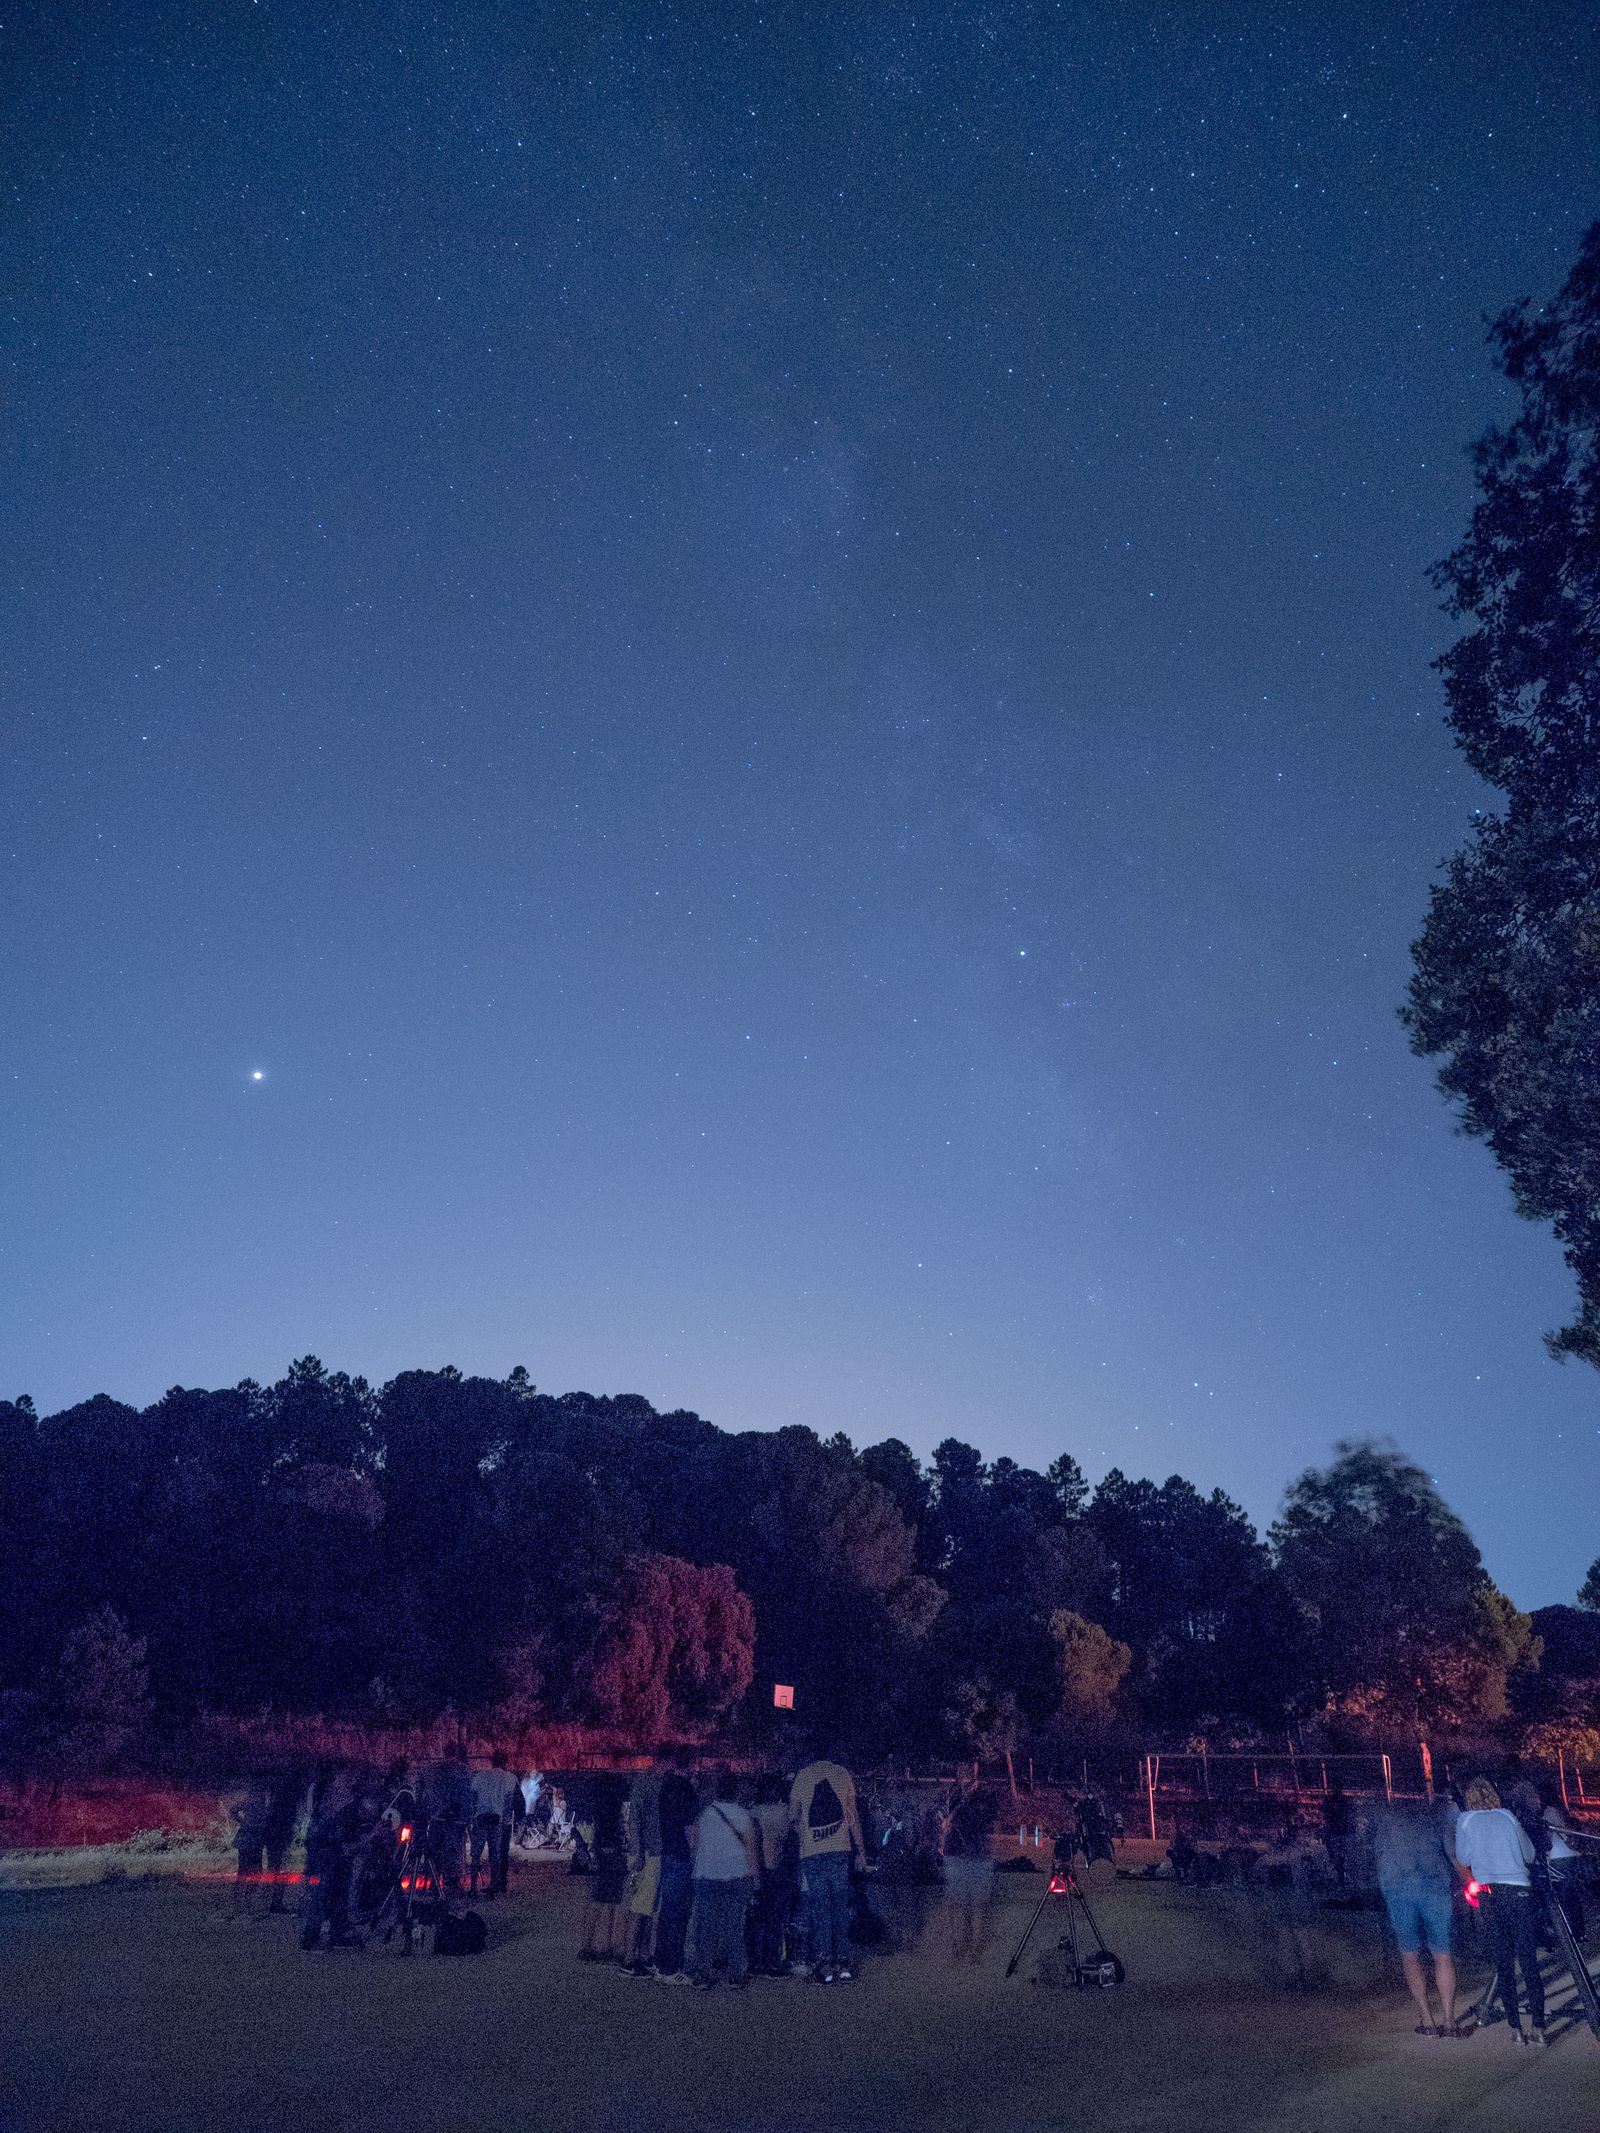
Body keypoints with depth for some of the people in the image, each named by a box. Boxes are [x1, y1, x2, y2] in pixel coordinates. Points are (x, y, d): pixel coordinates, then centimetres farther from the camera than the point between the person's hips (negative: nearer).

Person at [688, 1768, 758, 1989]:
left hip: (706, 1877, 0)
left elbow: (693, 1844, 7)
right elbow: (750, 1849, 2)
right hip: (737, 1878, 0)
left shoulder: (703, 1814, 0)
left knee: (706, 1928, 7)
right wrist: (753, 1876, 9)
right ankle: (737, 1976, 6)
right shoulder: (743, 1815, -1)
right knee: (735, 1928, 6)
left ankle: (704, 1976, 6)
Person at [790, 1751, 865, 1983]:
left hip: (811, 1851, -1)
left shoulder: (802, 1776, 2)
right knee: (841, 1905, 10)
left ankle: (823, 1964, 1)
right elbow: (852, 1813, 5)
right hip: (840, 1849, 1)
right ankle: (842, 1962, 9)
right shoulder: (842, 1773, 4)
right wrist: (860, 1847, 11)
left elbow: (793, 1814, 6)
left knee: (818, 1908, 4)